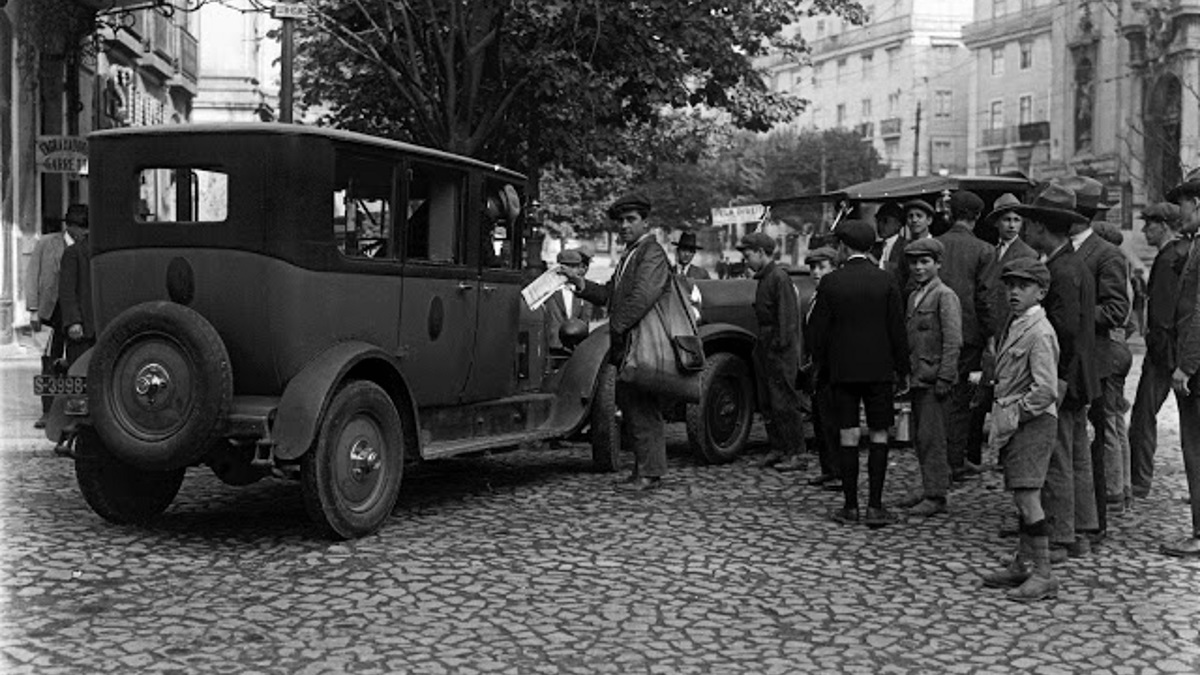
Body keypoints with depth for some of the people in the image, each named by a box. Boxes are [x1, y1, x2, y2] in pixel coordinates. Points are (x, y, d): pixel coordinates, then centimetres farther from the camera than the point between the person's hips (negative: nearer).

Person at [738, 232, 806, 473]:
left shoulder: (779, 277, -13)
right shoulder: (764, 278, 16)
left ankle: (797, 455, -1)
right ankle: (778, 449, 19)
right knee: (767, 402, 12)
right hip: (764, 348, 10)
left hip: (780, 349, -10)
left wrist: (782, 345, -20)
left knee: (784, 403, -7)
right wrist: (760, 344, 13)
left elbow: (788, 316, -18)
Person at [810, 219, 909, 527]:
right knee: (879, 435, 4)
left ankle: (850, 506, 8)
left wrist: (820, 367, 10)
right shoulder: (885, 281, -3)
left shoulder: (831, 282, -3)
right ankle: (875, 507, 2)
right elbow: (897, 329, -2)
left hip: (842, 369, 0)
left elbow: (820, 329, 0)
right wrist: (902, 369, 5)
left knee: (847, 436, 4)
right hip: (879, 369, 0)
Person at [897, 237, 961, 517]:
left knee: (931, 436, -7)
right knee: (921, 436, 13)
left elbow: (953, 341, -14)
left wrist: (945, 378, -18)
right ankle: (927, 488, 23)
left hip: (933, 378, -8)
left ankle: (936, 496, -1)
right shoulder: (914, 296, 15)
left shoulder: (945, 296, -9)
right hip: (916, 378, 8)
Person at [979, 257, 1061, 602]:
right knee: (1021, 497, 15)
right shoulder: (1014, 325, 13)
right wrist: (1002, 418, 13)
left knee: (1027, 496, -10)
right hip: (1015, 422, 9)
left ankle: (1043, 576, -4)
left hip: (1034, 420, -9)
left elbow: (1046, 390, -21)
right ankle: (1022, 565, 25)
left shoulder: (1039, 332, -15)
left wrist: (1013, 415, -14)